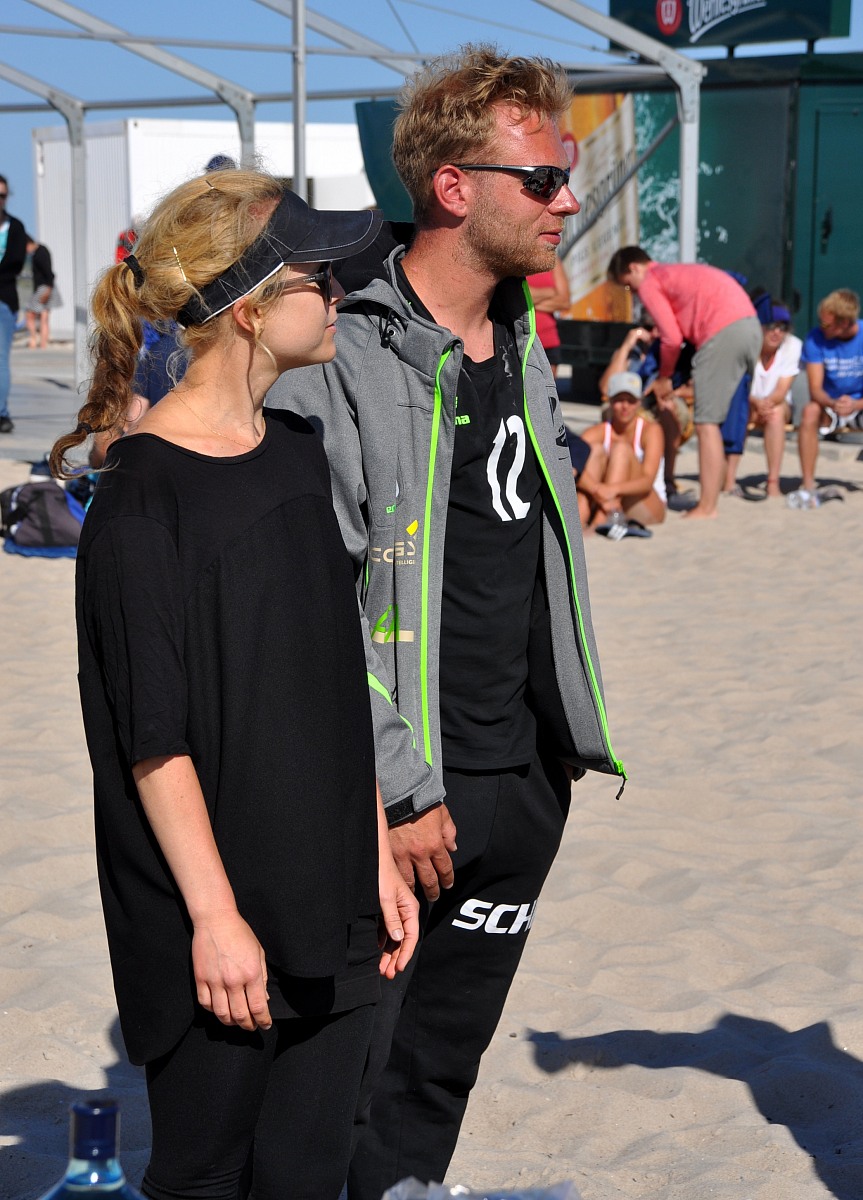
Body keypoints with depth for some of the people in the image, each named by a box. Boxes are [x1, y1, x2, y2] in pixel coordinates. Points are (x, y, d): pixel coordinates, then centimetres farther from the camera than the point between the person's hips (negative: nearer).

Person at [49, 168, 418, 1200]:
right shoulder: (145, 498, -15)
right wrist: (215, 915, -15)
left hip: (328, 907, 7)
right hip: (220, 926, -7)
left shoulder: (297, 455, 8)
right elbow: (155, 740, -15)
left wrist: (379, 860, 12)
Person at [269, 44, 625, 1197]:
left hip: (526, 779, 8)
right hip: (395, 791, -7)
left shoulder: (521, 341, 11)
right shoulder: (340, 360, -16)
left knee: (442, 1070, 17)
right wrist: (400, 791, -19)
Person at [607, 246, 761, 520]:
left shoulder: (649, 284, 4)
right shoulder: (677, 273, 30)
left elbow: (672, 338, -3)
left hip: (724, 332, -9)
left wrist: (664, 378, 11)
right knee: (714, 419, 16)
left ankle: (707, 507, -7)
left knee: (706, 422, -5)